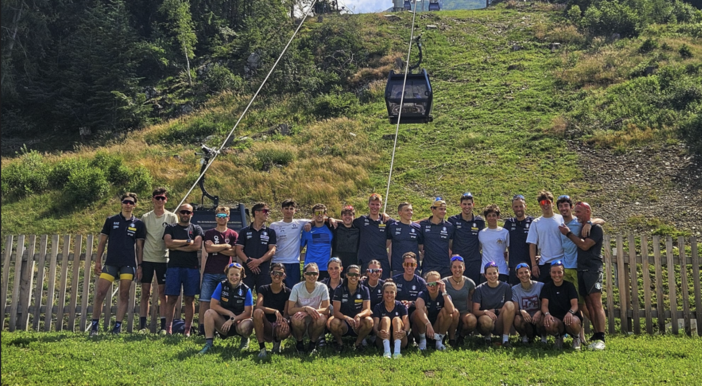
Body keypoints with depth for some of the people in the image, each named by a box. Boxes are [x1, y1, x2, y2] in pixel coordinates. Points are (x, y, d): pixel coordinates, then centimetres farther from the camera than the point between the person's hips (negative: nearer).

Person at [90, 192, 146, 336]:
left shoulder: (138, 224, 8)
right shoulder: (111, 220, 8)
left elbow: (139, 246, 8)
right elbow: (102, 241, 10)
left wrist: (139, 266, 2)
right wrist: (98, 261, 4)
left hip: (128, 264, 0)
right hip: (111, 262, 0)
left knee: (124, 295, 1)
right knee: (100, 293, -4)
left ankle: (118, 327, 7)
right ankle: (94, 326, 7)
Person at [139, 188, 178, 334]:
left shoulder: (171, 217, 4)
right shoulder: (145, 217, 7)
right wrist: (139, 261, 5)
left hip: (163, 258, -1)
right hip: (147, 258, 1)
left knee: (162, 293, 2)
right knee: (145, 293, 3)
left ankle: (163, 326, 4)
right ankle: (142, 326, 6)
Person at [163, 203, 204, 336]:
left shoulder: (196, 229, 11)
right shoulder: (171, 228, 11)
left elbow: (197, 246, -6)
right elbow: (168, 243, -7)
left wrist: (177, 247, -5)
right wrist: (188, 241, -6)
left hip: (192, 268, 0)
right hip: (174, 267, 0)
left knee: (189, 299, 2)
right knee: (171, 299, -2)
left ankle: (187, 330, 6)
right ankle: (168, 329, 1)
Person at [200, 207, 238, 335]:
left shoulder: (233, 234, 9)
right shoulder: (209, 233, 10)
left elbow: (234, 252, -4)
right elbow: (209, 248, -8)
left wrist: (216, 248, -8)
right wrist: (226, 246, -3)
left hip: (225, 273, 0)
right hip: (210, 272, 0)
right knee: (204, 300, -5)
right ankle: (202, 327, -1)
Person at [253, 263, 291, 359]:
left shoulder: (287, 292, 1)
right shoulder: (263, 289, 0)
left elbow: (286, 313, -4)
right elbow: (258, 306, -17)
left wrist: (284, 321, -28)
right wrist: (275, 311, -32)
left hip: (278, 324, 1)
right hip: (265, 327, -1)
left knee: (284, 331, -37)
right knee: (258, 312, -33)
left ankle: (277, 341, 6)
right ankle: (262, 348, -23)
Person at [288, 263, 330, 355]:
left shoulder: (322, 287, -7)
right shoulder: (297, 288, -10)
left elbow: (327, 310, -10)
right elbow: (290, 310, -14)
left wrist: (314, 311, -29)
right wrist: (305, 308, -30)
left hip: (314, 323, 1)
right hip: (300, 323, -1)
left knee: (322, 318, -32)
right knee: (297, 318, -34)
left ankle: (313, 343, -4)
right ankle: (299, 343, -4)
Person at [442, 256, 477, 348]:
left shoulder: (469, 283, 0)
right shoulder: (445, 282, -6)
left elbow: (470, 300, 12)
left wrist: (471, 313, 2)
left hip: (464, 312, 2)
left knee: (473, 320, -33)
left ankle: (461, 335, 2)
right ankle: (451, 339, -13)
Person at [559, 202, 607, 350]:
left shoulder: (596, 228, -4)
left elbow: (585, 245, -15)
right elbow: (580, 245, 22)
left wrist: (568, 233, -8)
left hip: (593, 269, -8)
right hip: (581, 270, 8)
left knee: (596, 303, -13)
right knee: (588, 304, 6)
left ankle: (600, 338, -16)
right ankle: (596, 335, 10)